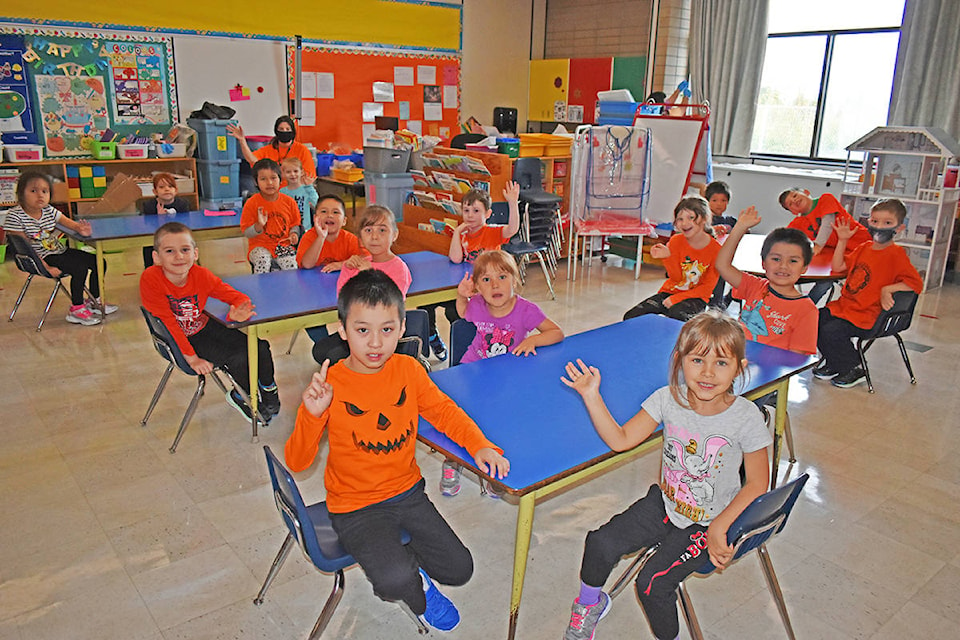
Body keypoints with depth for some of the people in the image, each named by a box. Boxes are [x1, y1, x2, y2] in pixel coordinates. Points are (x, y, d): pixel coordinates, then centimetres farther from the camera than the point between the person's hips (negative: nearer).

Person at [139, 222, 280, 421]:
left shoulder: (201, 275, -16)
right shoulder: (150, 279, -26)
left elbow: (238, 297, -11)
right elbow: (168, 323, -23)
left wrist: (238, 312, -37)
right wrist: (191, 357, -22)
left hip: (205, 326, 4)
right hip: (179, 339, -4)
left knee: (259, 346, -7)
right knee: (239, 357, -19)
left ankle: (269, 390, 22)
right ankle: (240, 397, 12)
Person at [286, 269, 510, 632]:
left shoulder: (408, 370, -7)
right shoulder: (330, 385, -18)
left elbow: (444, 411, 4)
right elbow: (297, 462, -17)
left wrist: (479, 445, -12)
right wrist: (312, 414, -34)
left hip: (407, 491, 4)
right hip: (356, 507, -4)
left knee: (460, 570, 2)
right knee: (397, 580, -25)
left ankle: (396, 558, 29)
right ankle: (418, 597, 14)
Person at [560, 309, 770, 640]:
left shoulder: (745, 417, -19)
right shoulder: (668, 398, -12)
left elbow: (757, 483, -9)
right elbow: (620, 439, -10)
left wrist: (719, 527, -15)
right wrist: (592, 397, -21)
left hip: (709, 522, -3)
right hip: (665, 502, 4)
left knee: (652, 583, -17)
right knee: (600, 543, -10)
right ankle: (589, 604, 22)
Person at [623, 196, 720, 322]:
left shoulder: (716, 249, -11)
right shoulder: (676, 241, -3)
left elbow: (707, 287, -9)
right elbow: (676, 277, -6)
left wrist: (676, 298, -19)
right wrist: (668, 257, -26)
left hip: (695, 297, -4)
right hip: (670, 291, 4)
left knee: (676, 314, -40)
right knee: (630, 317, -12)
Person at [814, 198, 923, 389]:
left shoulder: (896, 254, -12)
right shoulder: (864, 248, 12)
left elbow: (916, 284, -16)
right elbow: (838, 266, 14)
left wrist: (886, 289, -23)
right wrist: (842, 240, 7)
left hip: (865, 316, -8)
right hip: (844, 305, 8)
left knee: (831, 331, -24)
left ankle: (854, 370, -1)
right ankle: (833, 361, 17)